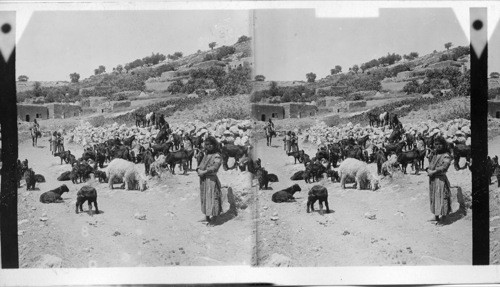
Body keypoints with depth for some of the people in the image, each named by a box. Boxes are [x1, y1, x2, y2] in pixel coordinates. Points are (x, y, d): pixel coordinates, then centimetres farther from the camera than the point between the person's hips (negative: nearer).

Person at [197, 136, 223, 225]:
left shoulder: (217, 156, -7)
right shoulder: (206, 156, 17)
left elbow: (214, 167, -21)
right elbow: (200, 166, 13)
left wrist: (204, 172, -19)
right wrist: (199, 170, -9)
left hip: (211, 179, -8)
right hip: (203, 180, 8)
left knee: (212, 198, -7)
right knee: (204, 198, 11)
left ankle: (212, 220, -5)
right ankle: (207, 218, 19)